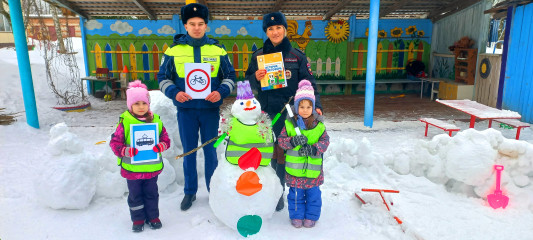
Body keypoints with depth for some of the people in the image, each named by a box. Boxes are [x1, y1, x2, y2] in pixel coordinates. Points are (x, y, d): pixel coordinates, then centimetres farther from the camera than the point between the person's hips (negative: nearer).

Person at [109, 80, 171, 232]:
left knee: (152, 194, 17)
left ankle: (153, 216, 35)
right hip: (132, 168, -2)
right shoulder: (125, 122, -11)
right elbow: (115, 143, -8)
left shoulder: (155, 120, -3)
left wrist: (161, 146, -18)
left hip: (152, 167, 2)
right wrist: (126, 150, -24)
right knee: (135, 196, 14)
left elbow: (165, 138, 3)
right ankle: (138, 219, 32)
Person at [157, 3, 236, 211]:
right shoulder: (174, 50, 2)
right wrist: (174, 92, -13)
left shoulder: (217, 50, 2)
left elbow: (230, 76, 7)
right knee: (189, 151, 10)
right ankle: (189, 192, 25)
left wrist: (221, 92, -12)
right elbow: (163, 77, 6)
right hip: (186, 109, 0)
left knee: (211, 151, 8)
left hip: (210, 108, 0)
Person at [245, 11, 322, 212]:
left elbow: (309, 84, 1)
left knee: (282, 154, 2)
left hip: (287, 113, -2)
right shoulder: (258, 56, 8)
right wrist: (256, 78, -14)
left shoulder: (297, 56, 2)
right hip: (265, 112, 2)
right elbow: (248, 83, 9)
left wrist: (316, 105, -13)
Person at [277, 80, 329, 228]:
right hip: (294, 168, 0)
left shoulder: (318, 125, -2)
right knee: (296, 194, 11)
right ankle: (296, 216, 29)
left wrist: (313, 149, -22)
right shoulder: (289, 124, -4)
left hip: (313, 168, 1)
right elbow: (281, 140, -4)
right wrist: (293, 141, -23)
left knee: (313, 194, 13)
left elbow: (325, 141, -5)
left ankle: (311, 216, 31)